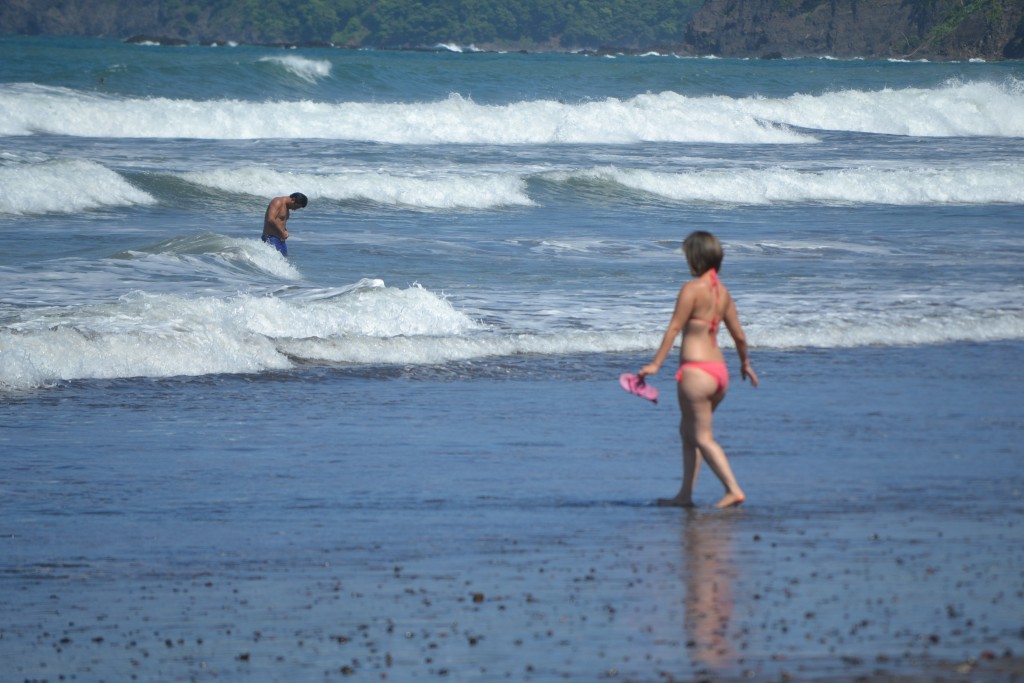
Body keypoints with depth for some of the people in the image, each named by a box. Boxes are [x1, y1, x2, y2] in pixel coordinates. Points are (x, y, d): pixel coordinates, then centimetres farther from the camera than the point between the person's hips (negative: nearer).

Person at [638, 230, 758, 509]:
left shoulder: (692, 289, -11)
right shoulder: (722, 291, 10)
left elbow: (674, 328, -14)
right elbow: (739, 335, 17)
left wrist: (655, 364, -12)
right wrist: (745, 362, 34)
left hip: (696, 370, -8)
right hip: (719, 370, 8)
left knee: (703, 437, -2)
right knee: (688, 431, 18)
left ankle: (733, 489, -9)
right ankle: (685, 494, 20)